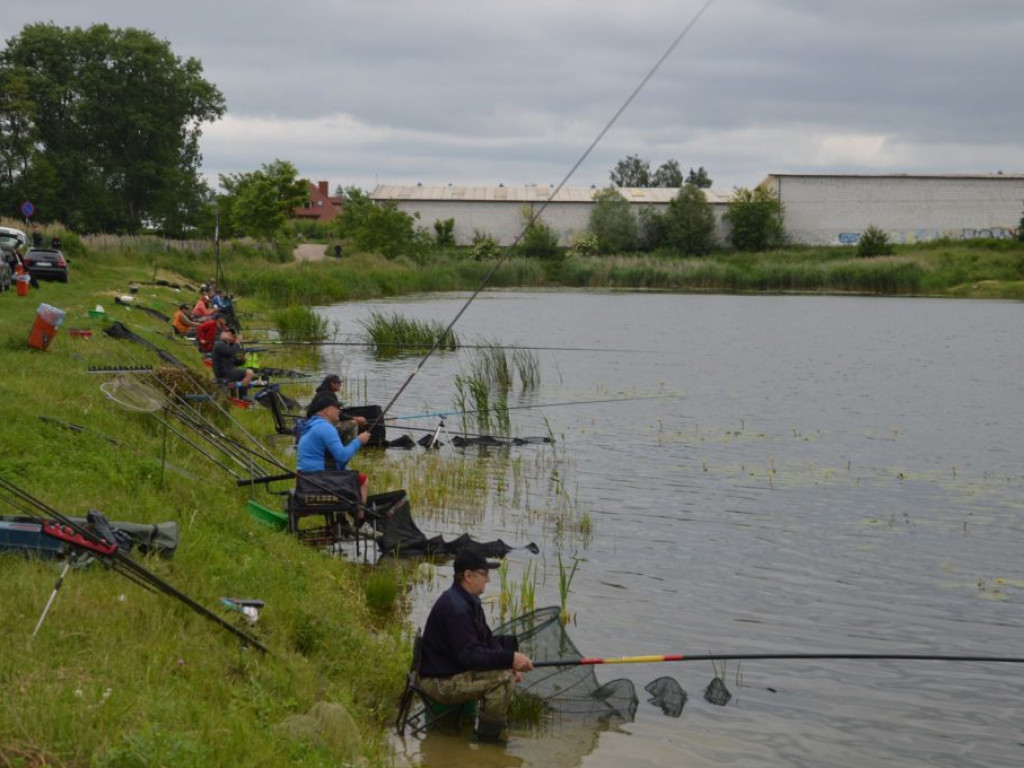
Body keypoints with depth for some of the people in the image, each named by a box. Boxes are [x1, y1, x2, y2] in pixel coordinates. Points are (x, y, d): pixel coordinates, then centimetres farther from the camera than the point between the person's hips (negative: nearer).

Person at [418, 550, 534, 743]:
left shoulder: (469, 601, 10)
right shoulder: (455, 607, -24)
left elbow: (487, 640, 13)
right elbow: (469, 655, -29)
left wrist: (508, 661, -4)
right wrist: (509, 658, -29)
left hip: (455, 670, 11)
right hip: (441, 682, -11)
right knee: (503, 679, -24)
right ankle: (490, 736, -11)